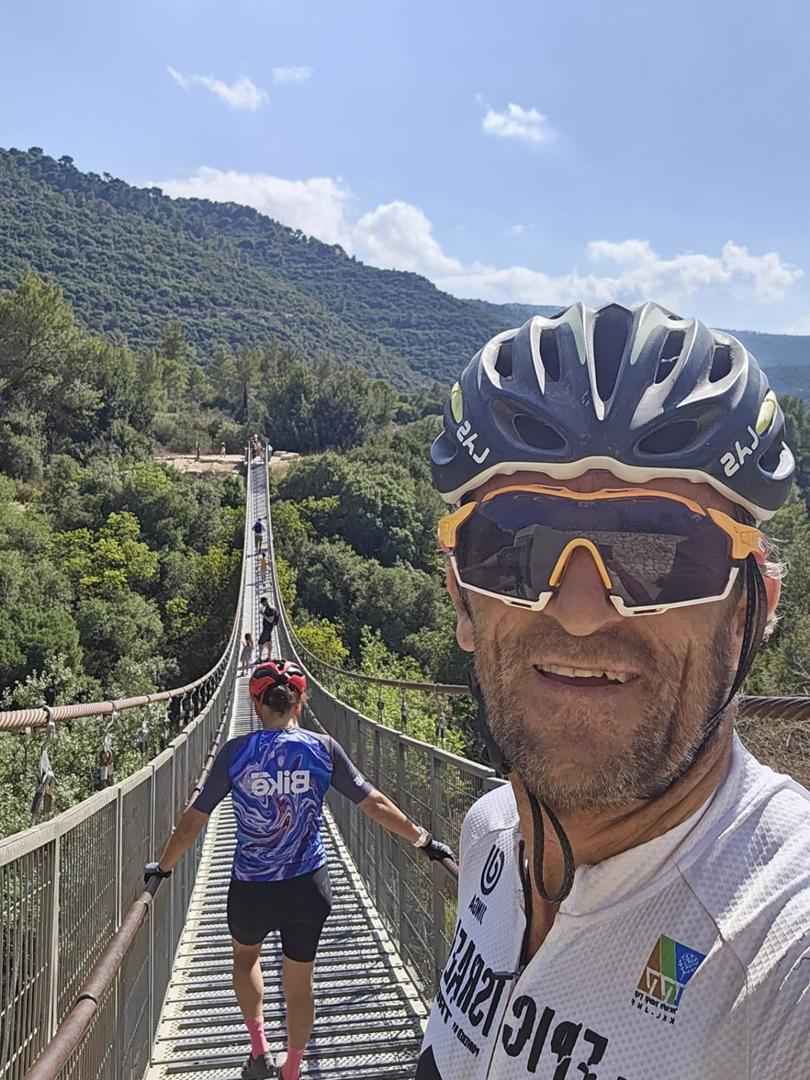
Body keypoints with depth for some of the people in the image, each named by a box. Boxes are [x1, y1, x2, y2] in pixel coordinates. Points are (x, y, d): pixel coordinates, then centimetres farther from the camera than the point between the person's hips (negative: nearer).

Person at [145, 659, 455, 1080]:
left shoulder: (236, 751, -10)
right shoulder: (323, 748, -8)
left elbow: (193, 821, -4)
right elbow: (375, 804, -4)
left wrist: (162, 867, 12)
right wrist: (425, 841, 8)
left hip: (250, 889, 0)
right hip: (307, 886, 0)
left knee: (245, 954, 31)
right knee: (299, 986, 18)